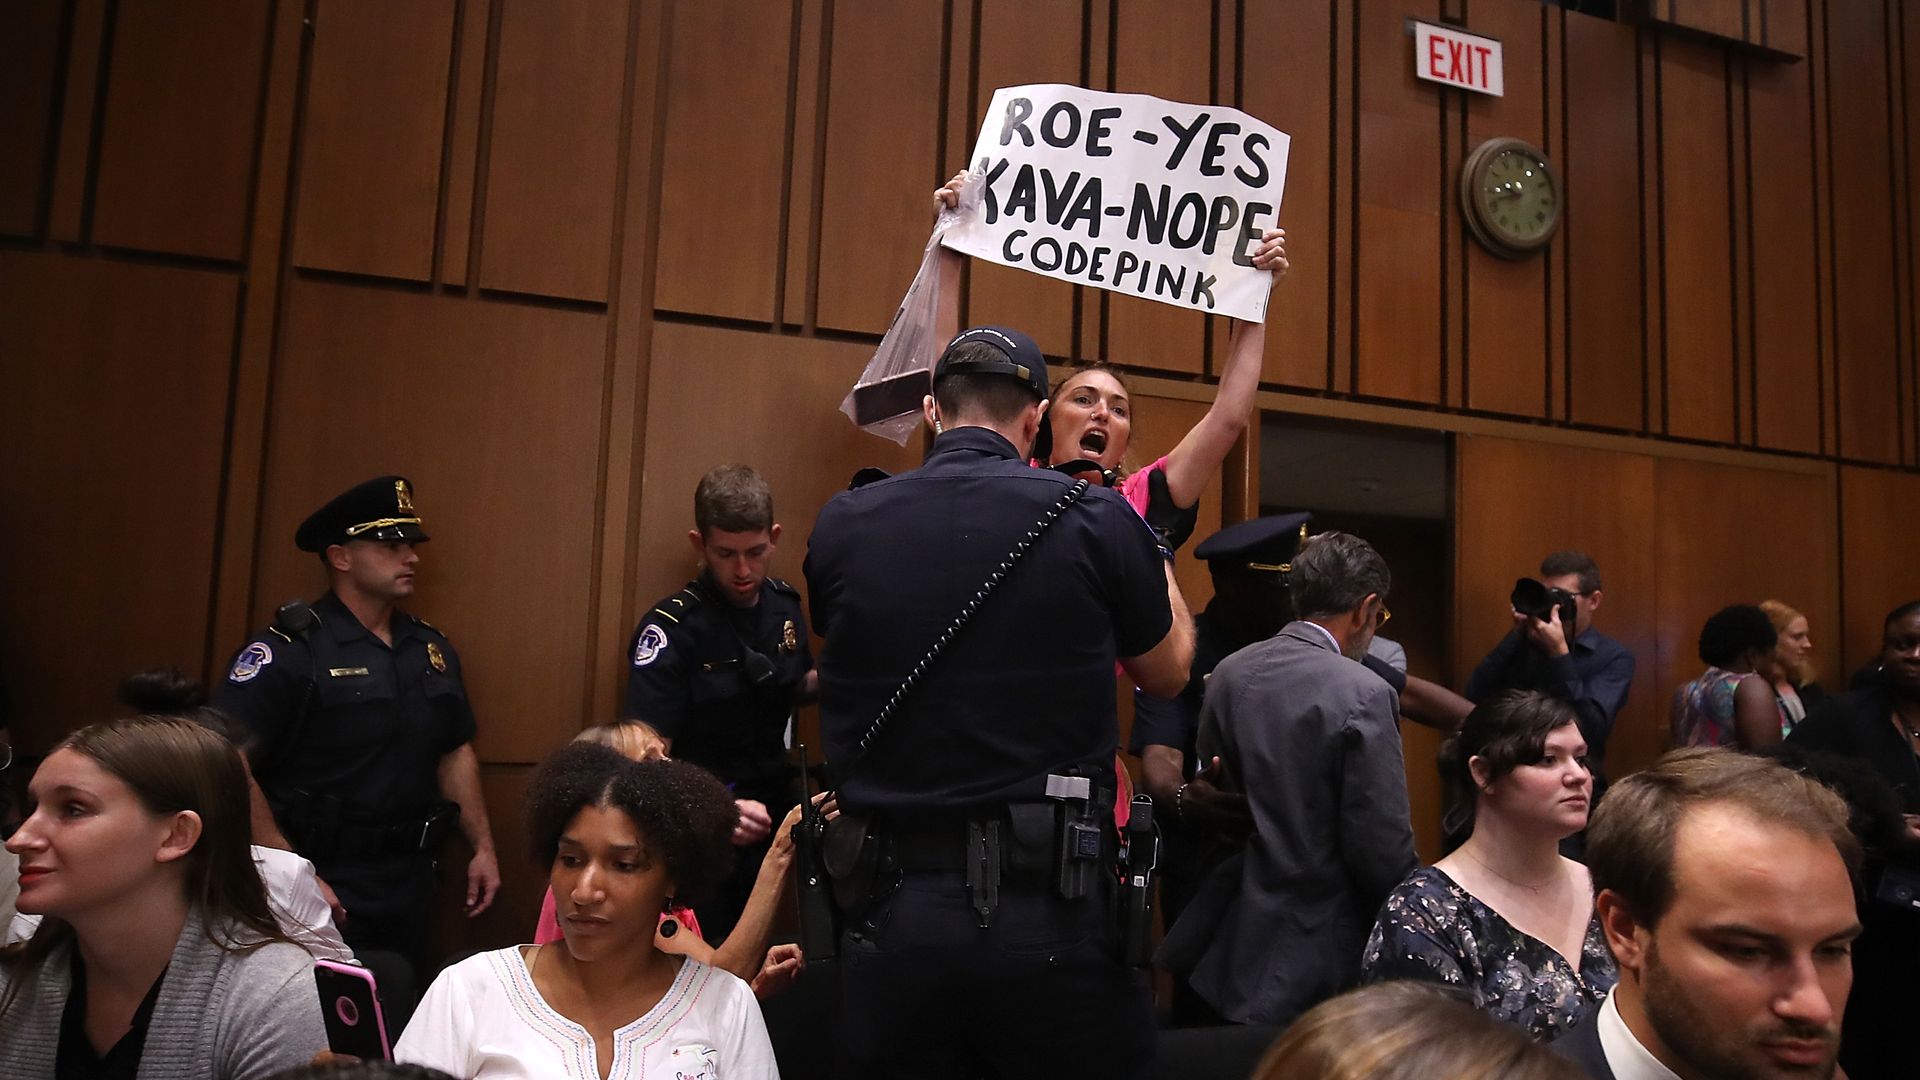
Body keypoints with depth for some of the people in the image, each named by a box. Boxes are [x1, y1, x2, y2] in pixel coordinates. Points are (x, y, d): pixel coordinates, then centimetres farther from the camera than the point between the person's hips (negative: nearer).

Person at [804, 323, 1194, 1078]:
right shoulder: (1095, 519, -8)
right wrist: (1150, 554, 26)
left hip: (891, 907, 2)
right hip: (1048, 908, -1)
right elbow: (1167, 673, 9)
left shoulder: (842, 526, -2)